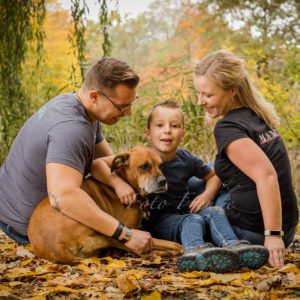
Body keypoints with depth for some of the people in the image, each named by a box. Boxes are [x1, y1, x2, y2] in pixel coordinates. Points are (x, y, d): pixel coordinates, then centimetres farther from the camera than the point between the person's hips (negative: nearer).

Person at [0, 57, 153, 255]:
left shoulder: (72, 102, -2)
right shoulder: (72, 128, -33)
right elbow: (63, 197, -45)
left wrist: (118, 182, -22)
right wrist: (126, 235, -42)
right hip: (27, 228, -9)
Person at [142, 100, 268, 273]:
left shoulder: (187, 159, 6)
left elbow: (213, 176, 20)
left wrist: (208, 194, 0)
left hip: (184, 212, 5)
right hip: (158, 221, -5)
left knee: (214, 212, -22)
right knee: (192, 220, -34)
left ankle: (233, 245, -52)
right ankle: (196, 250, -71)